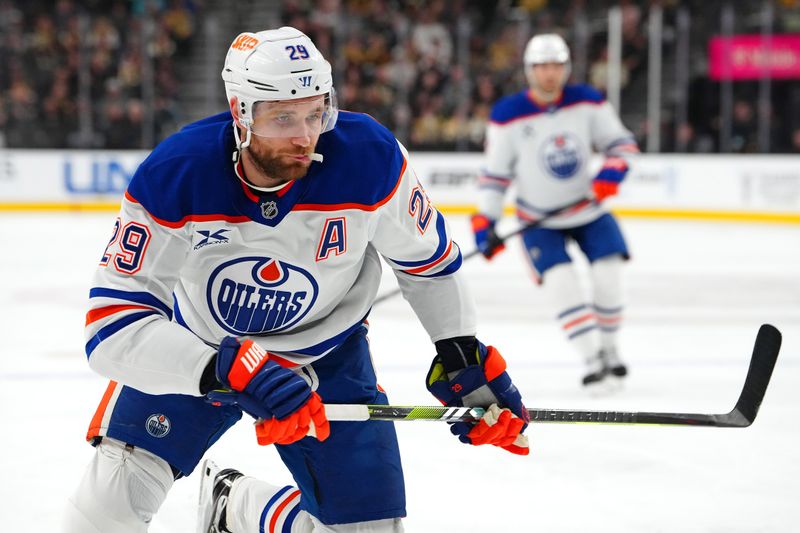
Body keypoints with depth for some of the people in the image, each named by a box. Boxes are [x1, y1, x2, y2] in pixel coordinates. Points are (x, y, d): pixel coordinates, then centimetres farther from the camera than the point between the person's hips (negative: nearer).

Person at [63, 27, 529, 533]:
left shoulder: (371, 158, -26)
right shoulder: (173, 174, -29)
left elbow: (428, 257, -5)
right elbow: (113, 322, -34)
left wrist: (461, 350, -11)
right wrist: (231, 370, -45)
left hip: (326, 354, 2)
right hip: (196, 346, -2)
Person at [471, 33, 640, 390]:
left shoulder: (587, 102, -10)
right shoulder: (507, 116, -15)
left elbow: (621, 143, -1)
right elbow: (495, 173, -7)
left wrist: (611, 172, -21)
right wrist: (484, 222, -13)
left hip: (588, 210, 2)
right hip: (539, 219, -2)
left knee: (608, 271, -12)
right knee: (560, 281, -20)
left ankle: (608, 349, 12)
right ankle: (592, 362, -14)